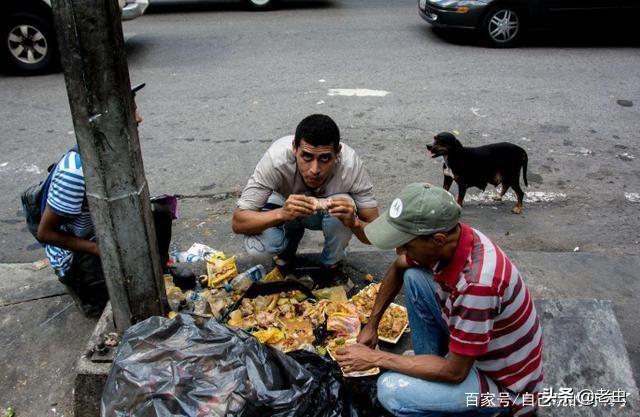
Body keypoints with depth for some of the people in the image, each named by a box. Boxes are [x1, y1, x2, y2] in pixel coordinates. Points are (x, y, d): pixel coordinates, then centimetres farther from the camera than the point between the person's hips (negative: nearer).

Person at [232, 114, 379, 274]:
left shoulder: (351, 165, -34)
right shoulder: (277, 158, -36)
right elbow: (238, 222, -32)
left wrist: (353, 222, -49)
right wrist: (281, 214, -51)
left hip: (329, 210, 0)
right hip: (285, 208, 0)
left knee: (344, 210, -34)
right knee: (257, 250, -29)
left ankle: (332, 266, -2)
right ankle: (291, 236, 8)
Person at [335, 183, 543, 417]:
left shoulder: (477, 282, -37)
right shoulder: (445, 240, -14)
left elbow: (455, 372, -27)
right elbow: (398, 269, 9)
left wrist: (376, 359, -20)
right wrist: (371, 325, 7)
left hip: (504, 382, -7)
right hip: (470, 345, 7)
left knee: (391, 390, -24)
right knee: (413, 276, -5)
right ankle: (429, 365, 9)